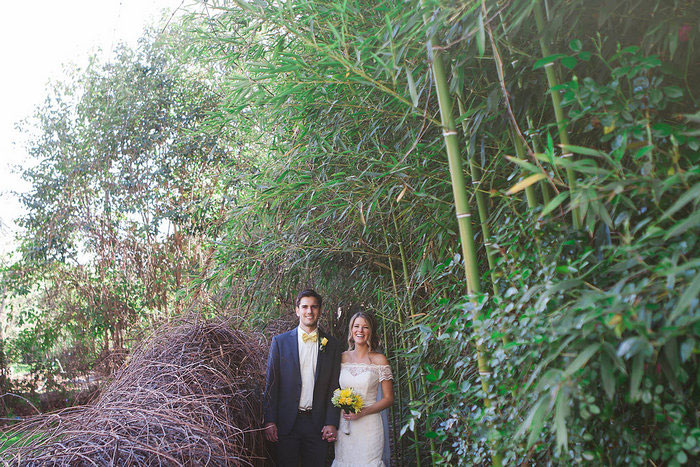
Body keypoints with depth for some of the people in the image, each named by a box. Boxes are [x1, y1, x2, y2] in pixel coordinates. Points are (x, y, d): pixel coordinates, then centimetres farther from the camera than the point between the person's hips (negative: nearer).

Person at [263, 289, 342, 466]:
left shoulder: (331, 345, 4)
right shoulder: (280, 341, 1)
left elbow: (334, 387, 4)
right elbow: (271, 384, 0)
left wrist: (332, 423, -3)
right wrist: (269, 421, -5)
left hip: (318, 424, 1)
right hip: (286, 423, -1)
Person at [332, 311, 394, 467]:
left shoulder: (379, 360, -4)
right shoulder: (342, 357, 5)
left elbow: (389, 398, -2)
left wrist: (363, 411, -14)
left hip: (368, 424, -3)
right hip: (343, 423, 3)